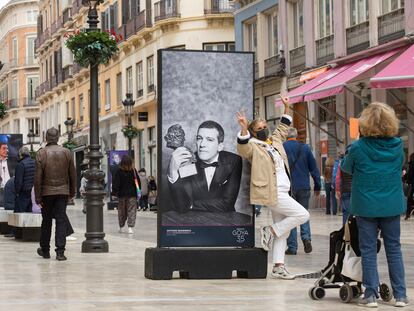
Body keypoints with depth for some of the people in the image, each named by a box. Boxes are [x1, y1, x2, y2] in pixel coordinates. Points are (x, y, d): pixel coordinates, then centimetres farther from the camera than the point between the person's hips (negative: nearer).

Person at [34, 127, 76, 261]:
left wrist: (38, 197, -4)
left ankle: (45, 250, 22)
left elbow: (38, 177, -8)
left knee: (46, 220, 12)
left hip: (47, 192, -1)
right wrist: (72, 191, 17)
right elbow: (72, 174, 5)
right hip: (63, 191, 1)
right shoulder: (67, 152, 0)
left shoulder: (41, 153, -7)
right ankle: (60, 251, -8)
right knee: (61, 220, 0)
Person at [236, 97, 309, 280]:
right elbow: (243, 146, -27)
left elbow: (283, 128, 32)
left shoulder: (274, 141, 17)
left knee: (282, 232, 9)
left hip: (281, 193, 9)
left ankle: (278, 266, 11)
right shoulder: (253, 147, -6)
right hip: (272, 194, -9)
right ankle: (270, 231, -3)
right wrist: (244, 129, -41)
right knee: (302, 215, -14)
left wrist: (286, 107, 28)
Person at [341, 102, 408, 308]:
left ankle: (371, 294, 4)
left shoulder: (358, 148, -14)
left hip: (366, 206, -2)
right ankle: (400, 295, 12)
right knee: (394, 249, 11)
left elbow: (345, 167, 5)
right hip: (392, 206, 2)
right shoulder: (397, 146, -5)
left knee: (368, 250, 6)